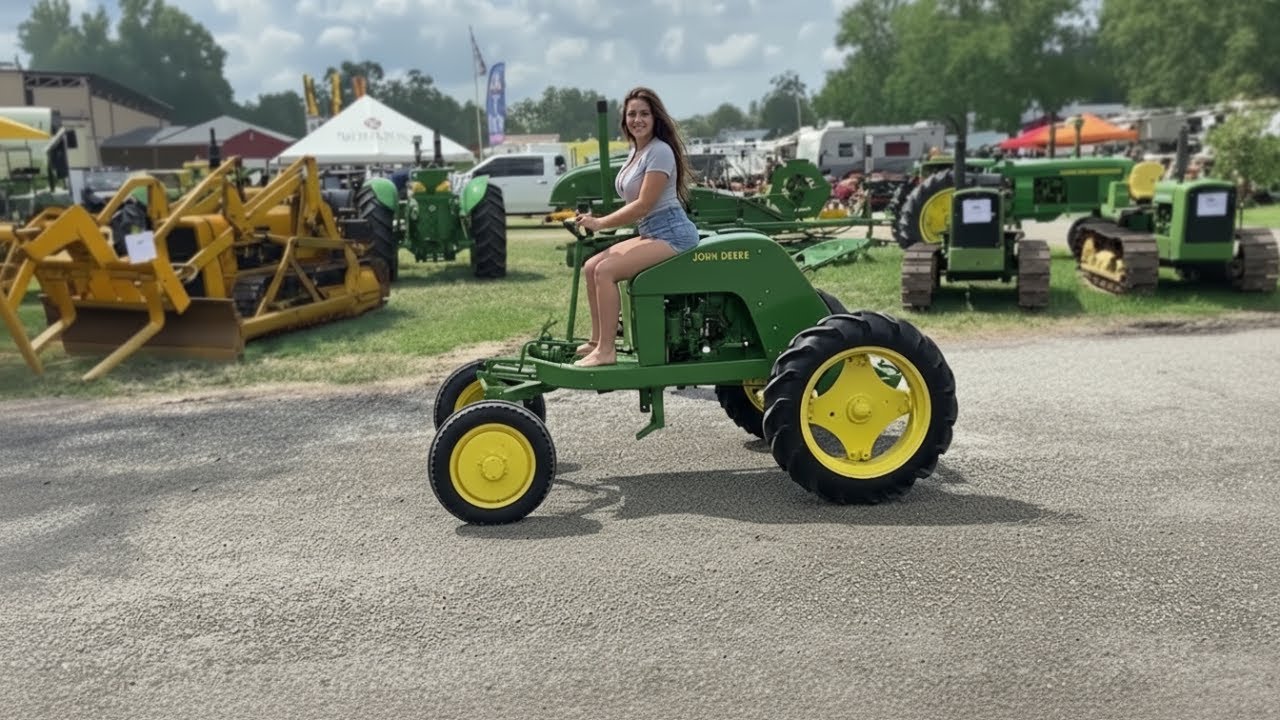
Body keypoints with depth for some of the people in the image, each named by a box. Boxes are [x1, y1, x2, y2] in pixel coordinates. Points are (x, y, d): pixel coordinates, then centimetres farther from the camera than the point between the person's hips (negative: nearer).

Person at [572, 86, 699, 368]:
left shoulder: (659, 151, -13)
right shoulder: (636, 152, 15)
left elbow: (643, 205, -18)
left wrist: (600, 223, -12)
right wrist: (598, 220, 0)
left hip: (671, 234, -9)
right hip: (650, 234, 10)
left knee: (605, 269, -23)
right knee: (591, 266, 3)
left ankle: (606, 350, -20)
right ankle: (597, 341, 9)